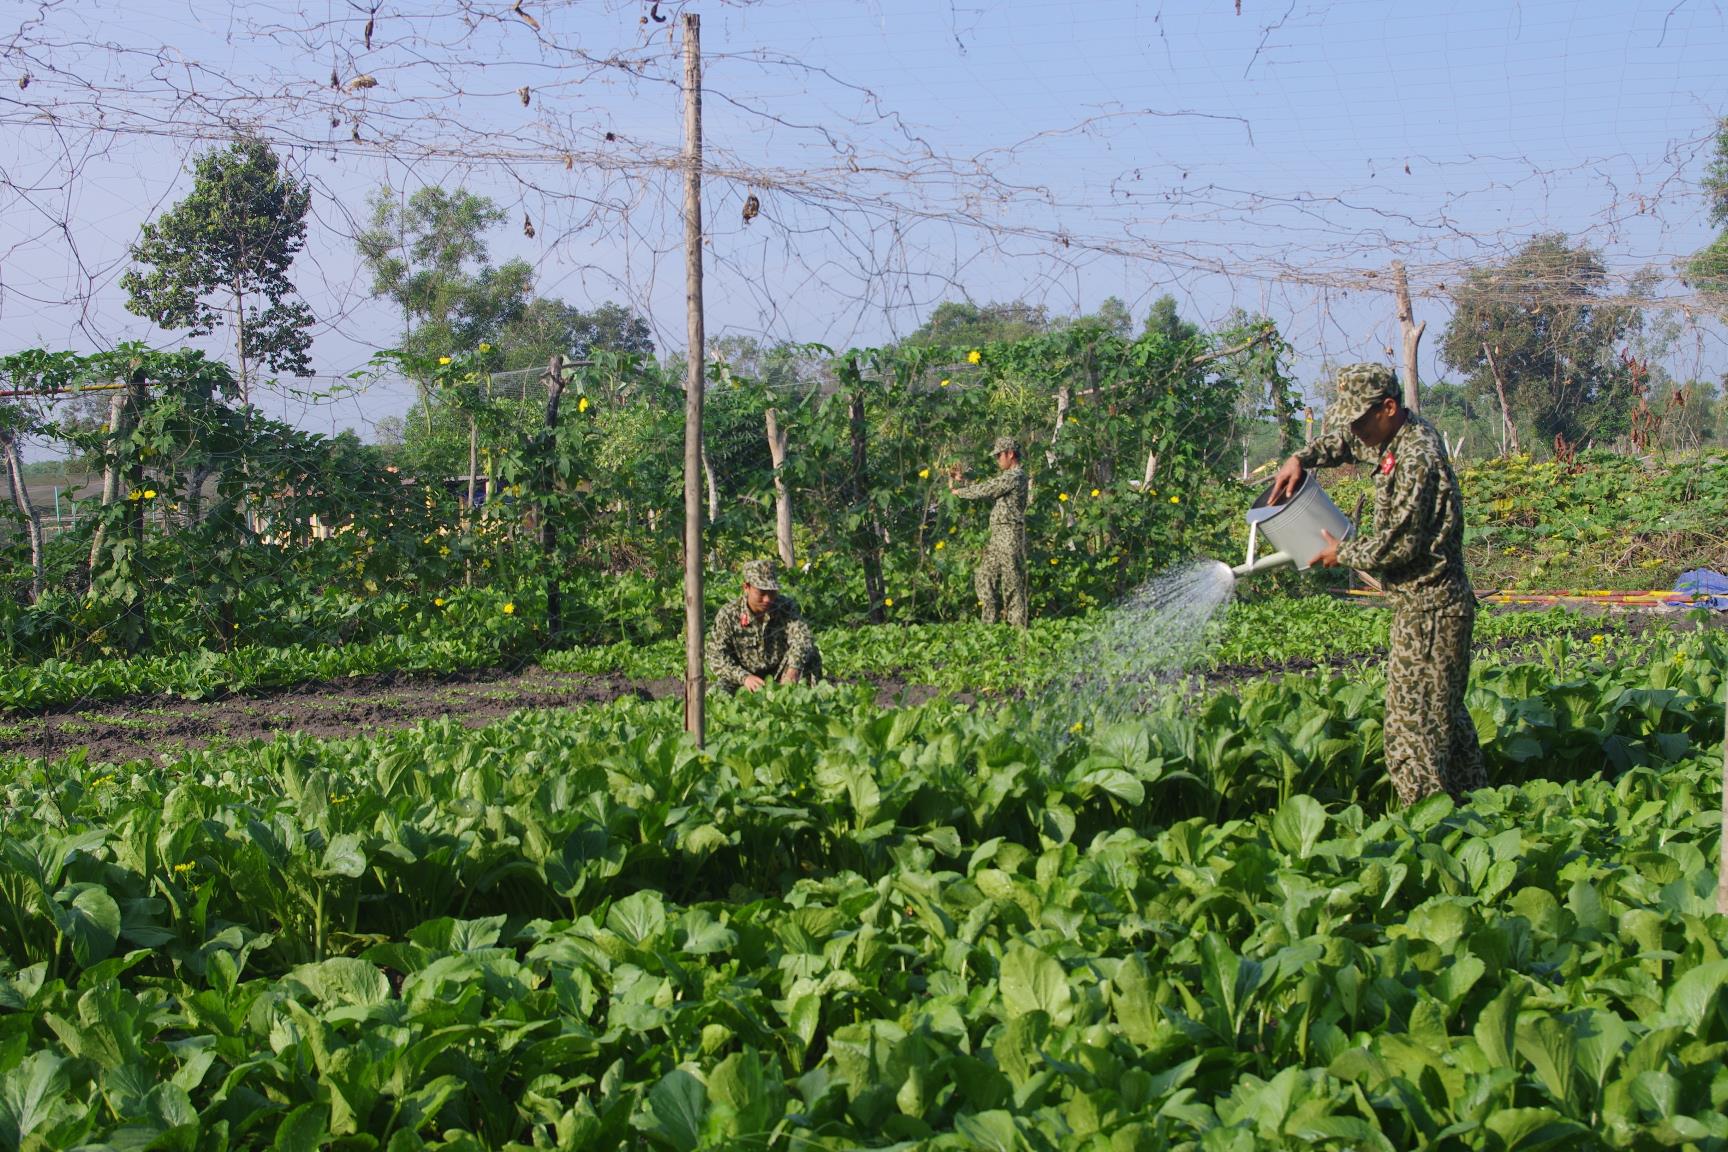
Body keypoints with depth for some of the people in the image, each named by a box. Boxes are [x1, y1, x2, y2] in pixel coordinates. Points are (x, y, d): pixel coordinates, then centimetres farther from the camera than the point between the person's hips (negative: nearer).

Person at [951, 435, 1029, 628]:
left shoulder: (1015, 476, -13)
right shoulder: (1006, 476, 20)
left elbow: (985, 490, -13)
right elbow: (987, 488, 19)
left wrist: (958, 491, -1)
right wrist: (962, 480, 8)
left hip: (1010, 535, -10)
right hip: (998, 536, 10)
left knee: (1012, 583, -6)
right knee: (984, 578, 10)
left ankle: (1018, 628, -3)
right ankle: (990, 624, 14)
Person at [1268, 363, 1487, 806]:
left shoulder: (1416, 460, -22)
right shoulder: (1400, 436, 9)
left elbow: (1400, 544, -23)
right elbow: (1343, 440, 28)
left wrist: (1344, 553, -6)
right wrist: (1301, 459, 10)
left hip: (1428, 610, -11)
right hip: (1435, 604, 11)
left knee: (1413, 726, -6)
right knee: (1446, 714, 18)